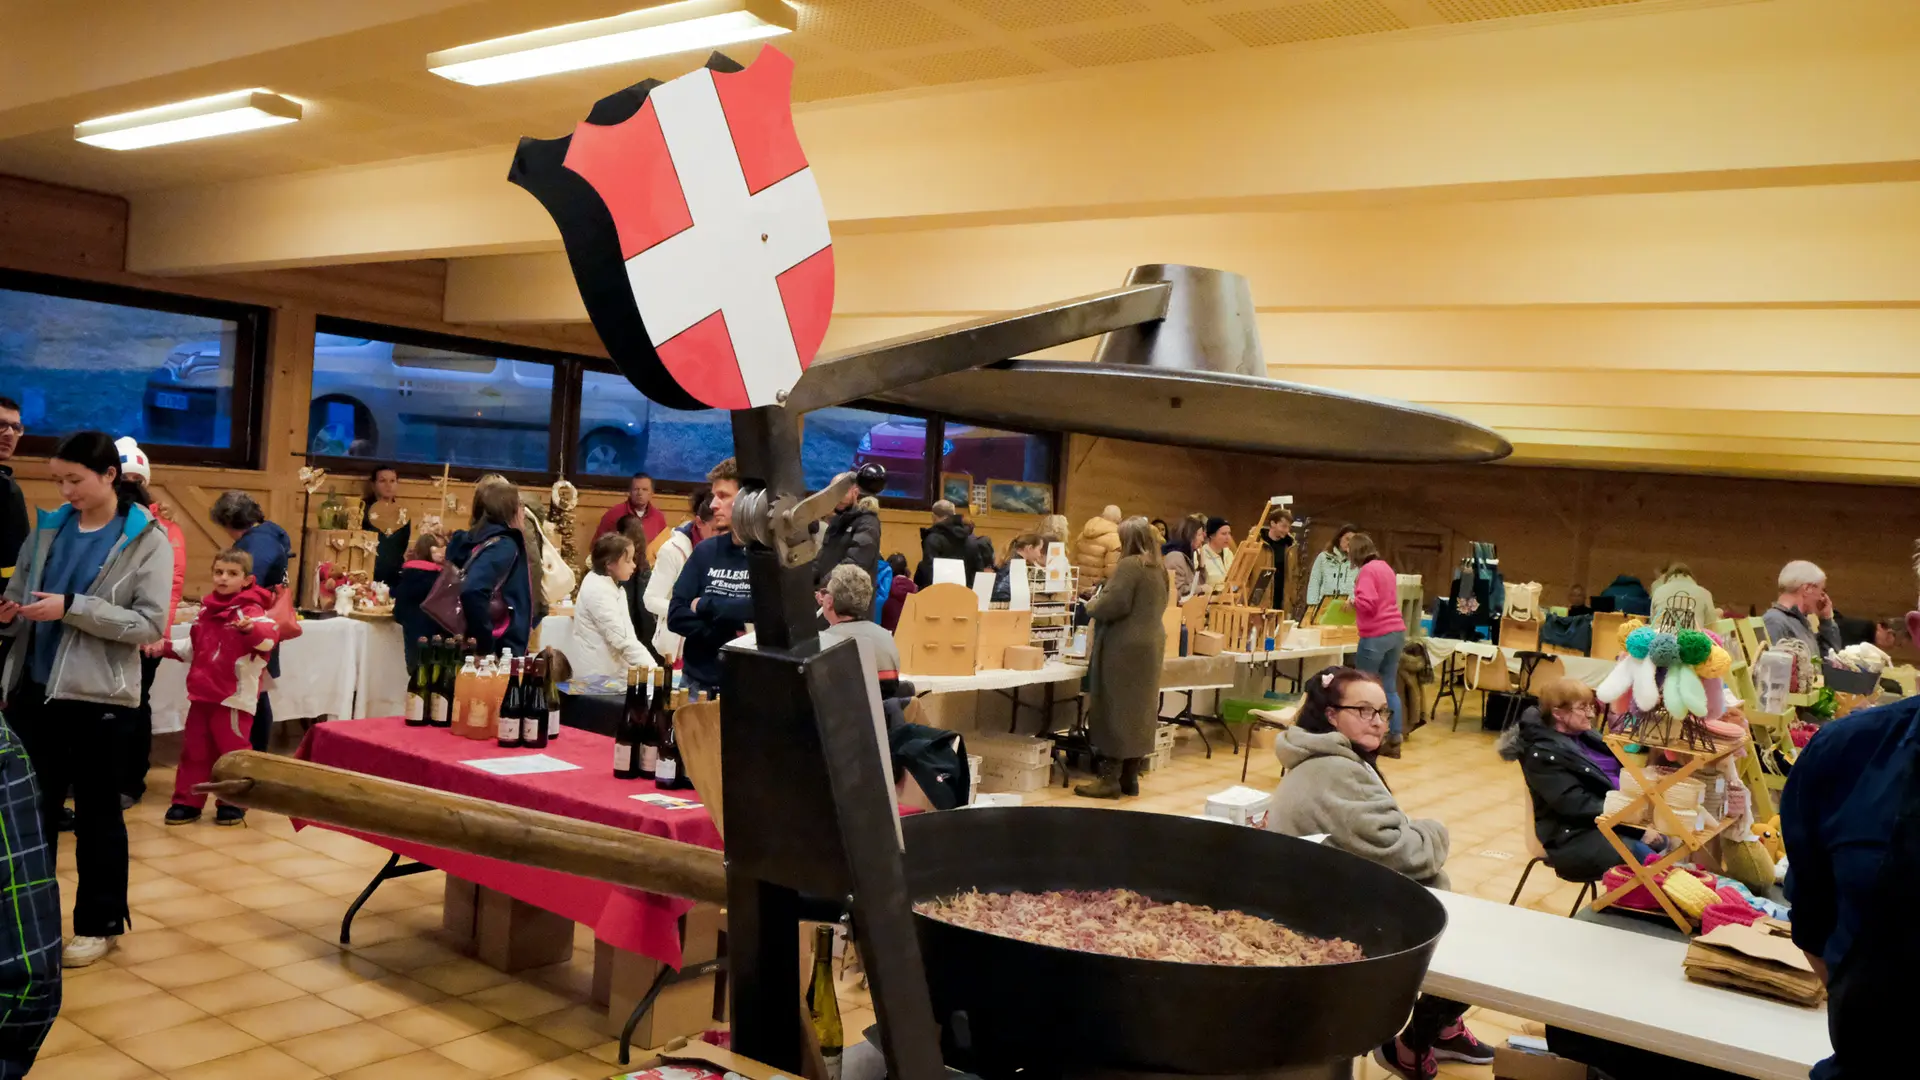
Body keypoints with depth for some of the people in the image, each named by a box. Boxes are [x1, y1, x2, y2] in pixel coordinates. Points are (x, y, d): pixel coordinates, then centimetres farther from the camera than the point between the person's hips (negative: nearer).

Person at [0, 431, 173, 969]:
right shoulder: (48, 526, 7)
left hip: (97, 695, -4)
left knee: (97, 812, 7)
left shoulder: (147, 540, -6)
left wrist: (72, 608, -21)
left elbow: (149, 623, -13)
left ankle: (99, 923, 19)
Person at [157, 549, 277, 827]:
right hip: (202, 692, 7)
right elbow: (194, 647, 24)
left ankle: (234, 803, 16)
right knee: (194, 749, 13)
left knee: (233, 750, 3)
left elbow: (268, 637, -33)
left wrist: (252, 629, -52)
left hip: (234, 696, -7)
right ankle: (187, 801, 22)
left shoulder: (250, 610, -12)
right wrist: (166, 647, 12)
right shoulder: (207, 608, 12)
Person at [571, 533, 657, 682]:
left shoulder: (611, 586, 11)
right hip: (596, 672, -9)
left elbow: (626, 632, 7)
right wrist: (650, 665, -23)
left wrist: (648, 663, -2)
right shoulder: (597, 590, -18)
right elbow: (620, 638, -23)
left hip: (610, 668, 9)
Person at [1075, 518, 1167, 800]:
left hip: (1124, 647, -9)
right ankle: (1130, 777, 15)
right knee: (1138, 710, 11)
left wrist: (1091, 606, -2)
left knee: (1114, 710, -4)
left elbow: (1114, 604, -22)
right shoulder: (1158, 569, 13)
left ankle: (1110, 779, -2)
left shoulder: (1128, 566, -14)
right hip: (1149, 644, 9)